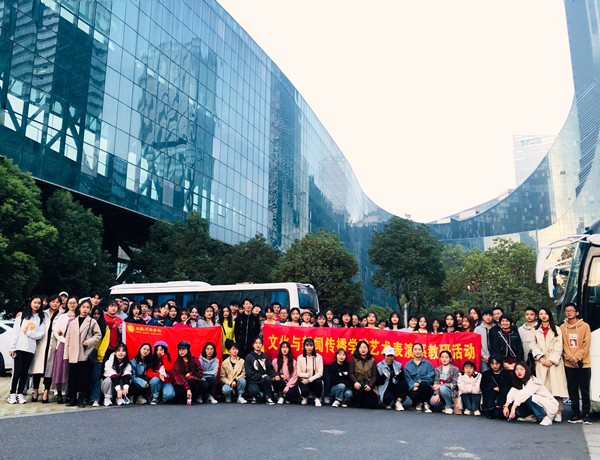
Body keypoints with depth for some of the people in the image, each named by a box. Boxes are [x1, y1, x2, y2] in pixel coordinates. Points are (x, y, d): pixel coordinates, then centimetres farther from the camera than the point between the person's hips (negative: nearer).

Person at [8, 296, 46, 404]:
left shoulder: (41, 318, 9)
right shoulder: (22, 316, 6)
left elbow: (41, 334, 2)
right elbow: (15, 332, 1)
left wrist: (28, 333, -11)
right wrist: (12, 347, -5)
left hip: (31, 349, 2)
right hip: (19, 347, -2)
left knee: (25, 372, 4)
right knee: (17, 371, -4)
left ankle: (20, 394, 12)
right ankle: (12, 394, 6)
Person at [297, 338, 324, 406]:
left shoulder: (318, 357, -5)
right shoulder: (300, 358, -2)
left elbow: (320, 373, -10)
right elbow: (299, 373, 0)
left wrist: (309, 380, -19)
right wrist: (308, 375, -14)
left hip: (314, 379, 0)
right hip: (303, 379, 0)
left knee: (319, 381, -35)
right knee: (305, 391, -30)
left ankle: (317, 398, -5)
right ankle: (305, 397, 11)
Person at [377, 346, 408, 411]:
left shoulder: (398, 365, 12)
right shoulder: (379, 366, 3)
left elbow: (403, 379, 5)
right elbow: (378, 382, -2)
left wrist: (398, 376, -17)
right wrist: (383, 376, -23)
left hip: (396, 387, 3)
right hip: (385, 388, -3)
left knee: (404, 383, -29)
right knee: (388, 398, -35)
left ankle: (398, 402, -21)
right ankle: (387, 403, 1)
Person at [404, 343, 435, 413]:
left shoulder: (427, 363, 9)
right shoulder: (408, 365, 12)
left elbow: (431, 376, -3)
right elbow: (408, 379, 2)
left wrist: (419, 382, -15)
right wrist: (413, 386, -17)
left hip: (425, 388, -1)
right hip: (414, 388, 1)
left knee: (424, 383, -35)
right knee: (414, 394, -34)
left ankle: (426, 405, -16)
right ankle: (418, 403, 4)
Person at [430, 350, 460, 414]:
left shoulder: (455, 369, -2)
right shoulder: (437, 370, 9)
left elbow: (454, 384, -9)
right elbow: (436, 383, 0)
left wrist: (440, 385, -18)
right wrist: (437, 394, -18)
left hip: (451, 391, -3)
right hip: (440, 392, 3)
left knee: (442, 388, -35)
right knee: (433, 402, -27)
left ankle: (449, 407, -12)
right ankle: (446, 404, 4)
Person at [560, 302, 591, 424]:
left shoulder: (585, 326, 1)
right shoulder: (562, 327, 8)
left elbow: (586, 345, -3)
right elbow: (563, 345, 4)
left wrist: (577, 358, -11)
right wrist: (570, 358, -9)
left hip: (583, 364, -2)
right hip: (569, 364, 2)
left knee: (585, 391, 1)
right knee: (572, 391, 5)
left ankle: (586, 415, 10)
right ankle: (576, 415, 12)